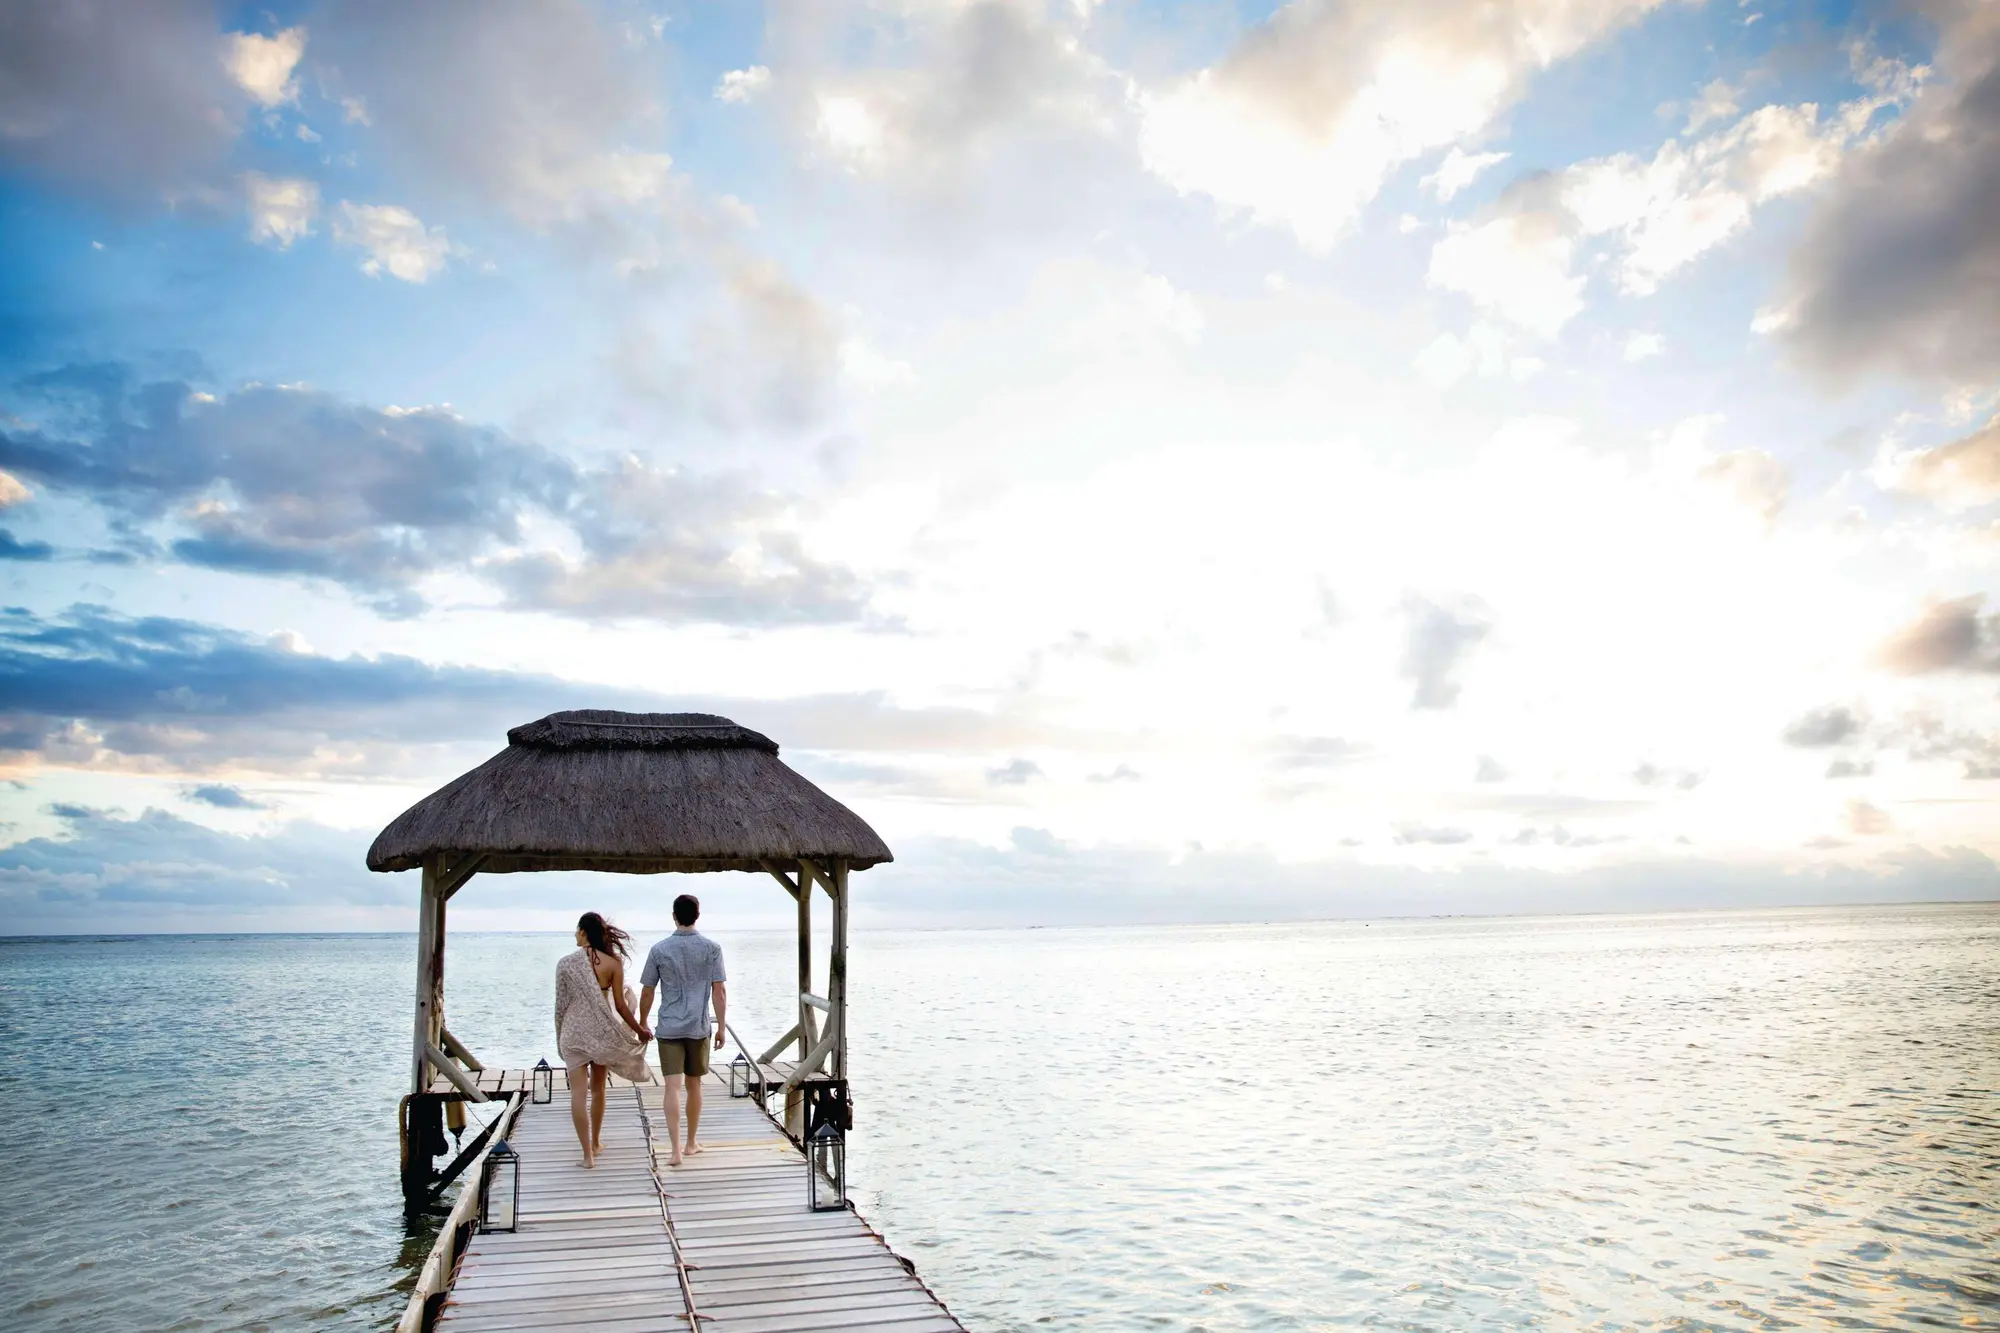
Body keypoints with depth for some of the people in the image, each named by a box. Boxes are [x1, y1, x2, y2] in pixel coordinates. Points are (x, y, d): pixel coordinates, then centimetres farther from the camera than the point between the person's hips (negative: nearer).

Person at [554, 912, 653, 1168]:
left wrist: (560, 1036, 12)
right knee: (598, 1088, 19)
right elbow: (620, 1005, -5)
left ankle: (588, 1153, -5)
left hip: (574, 1031, -2)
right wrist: (639, 1029, 9)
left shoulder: (566, 963, -8)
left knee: (578, 1092, 0)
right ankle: (596, 1142, 33)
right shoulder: (613, 962, -6)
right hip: (602, 1030, 2)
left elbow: (561, 1003, -2)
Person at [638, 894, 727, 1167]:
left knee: (672, 1087, -3)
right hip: (698, 1027, 1)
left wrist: (642, 1025, 16)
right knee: (693, 1085, 15)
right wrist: (721, 1027, 4)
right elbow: (719, 991, -4)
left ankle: (675, 1149, -12)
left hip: (668, 1028, -1)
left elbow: (646, 993, 3)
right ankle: (691, 1142, 27)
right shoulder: (711, 948, -3)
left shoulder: (659, 949, -2)